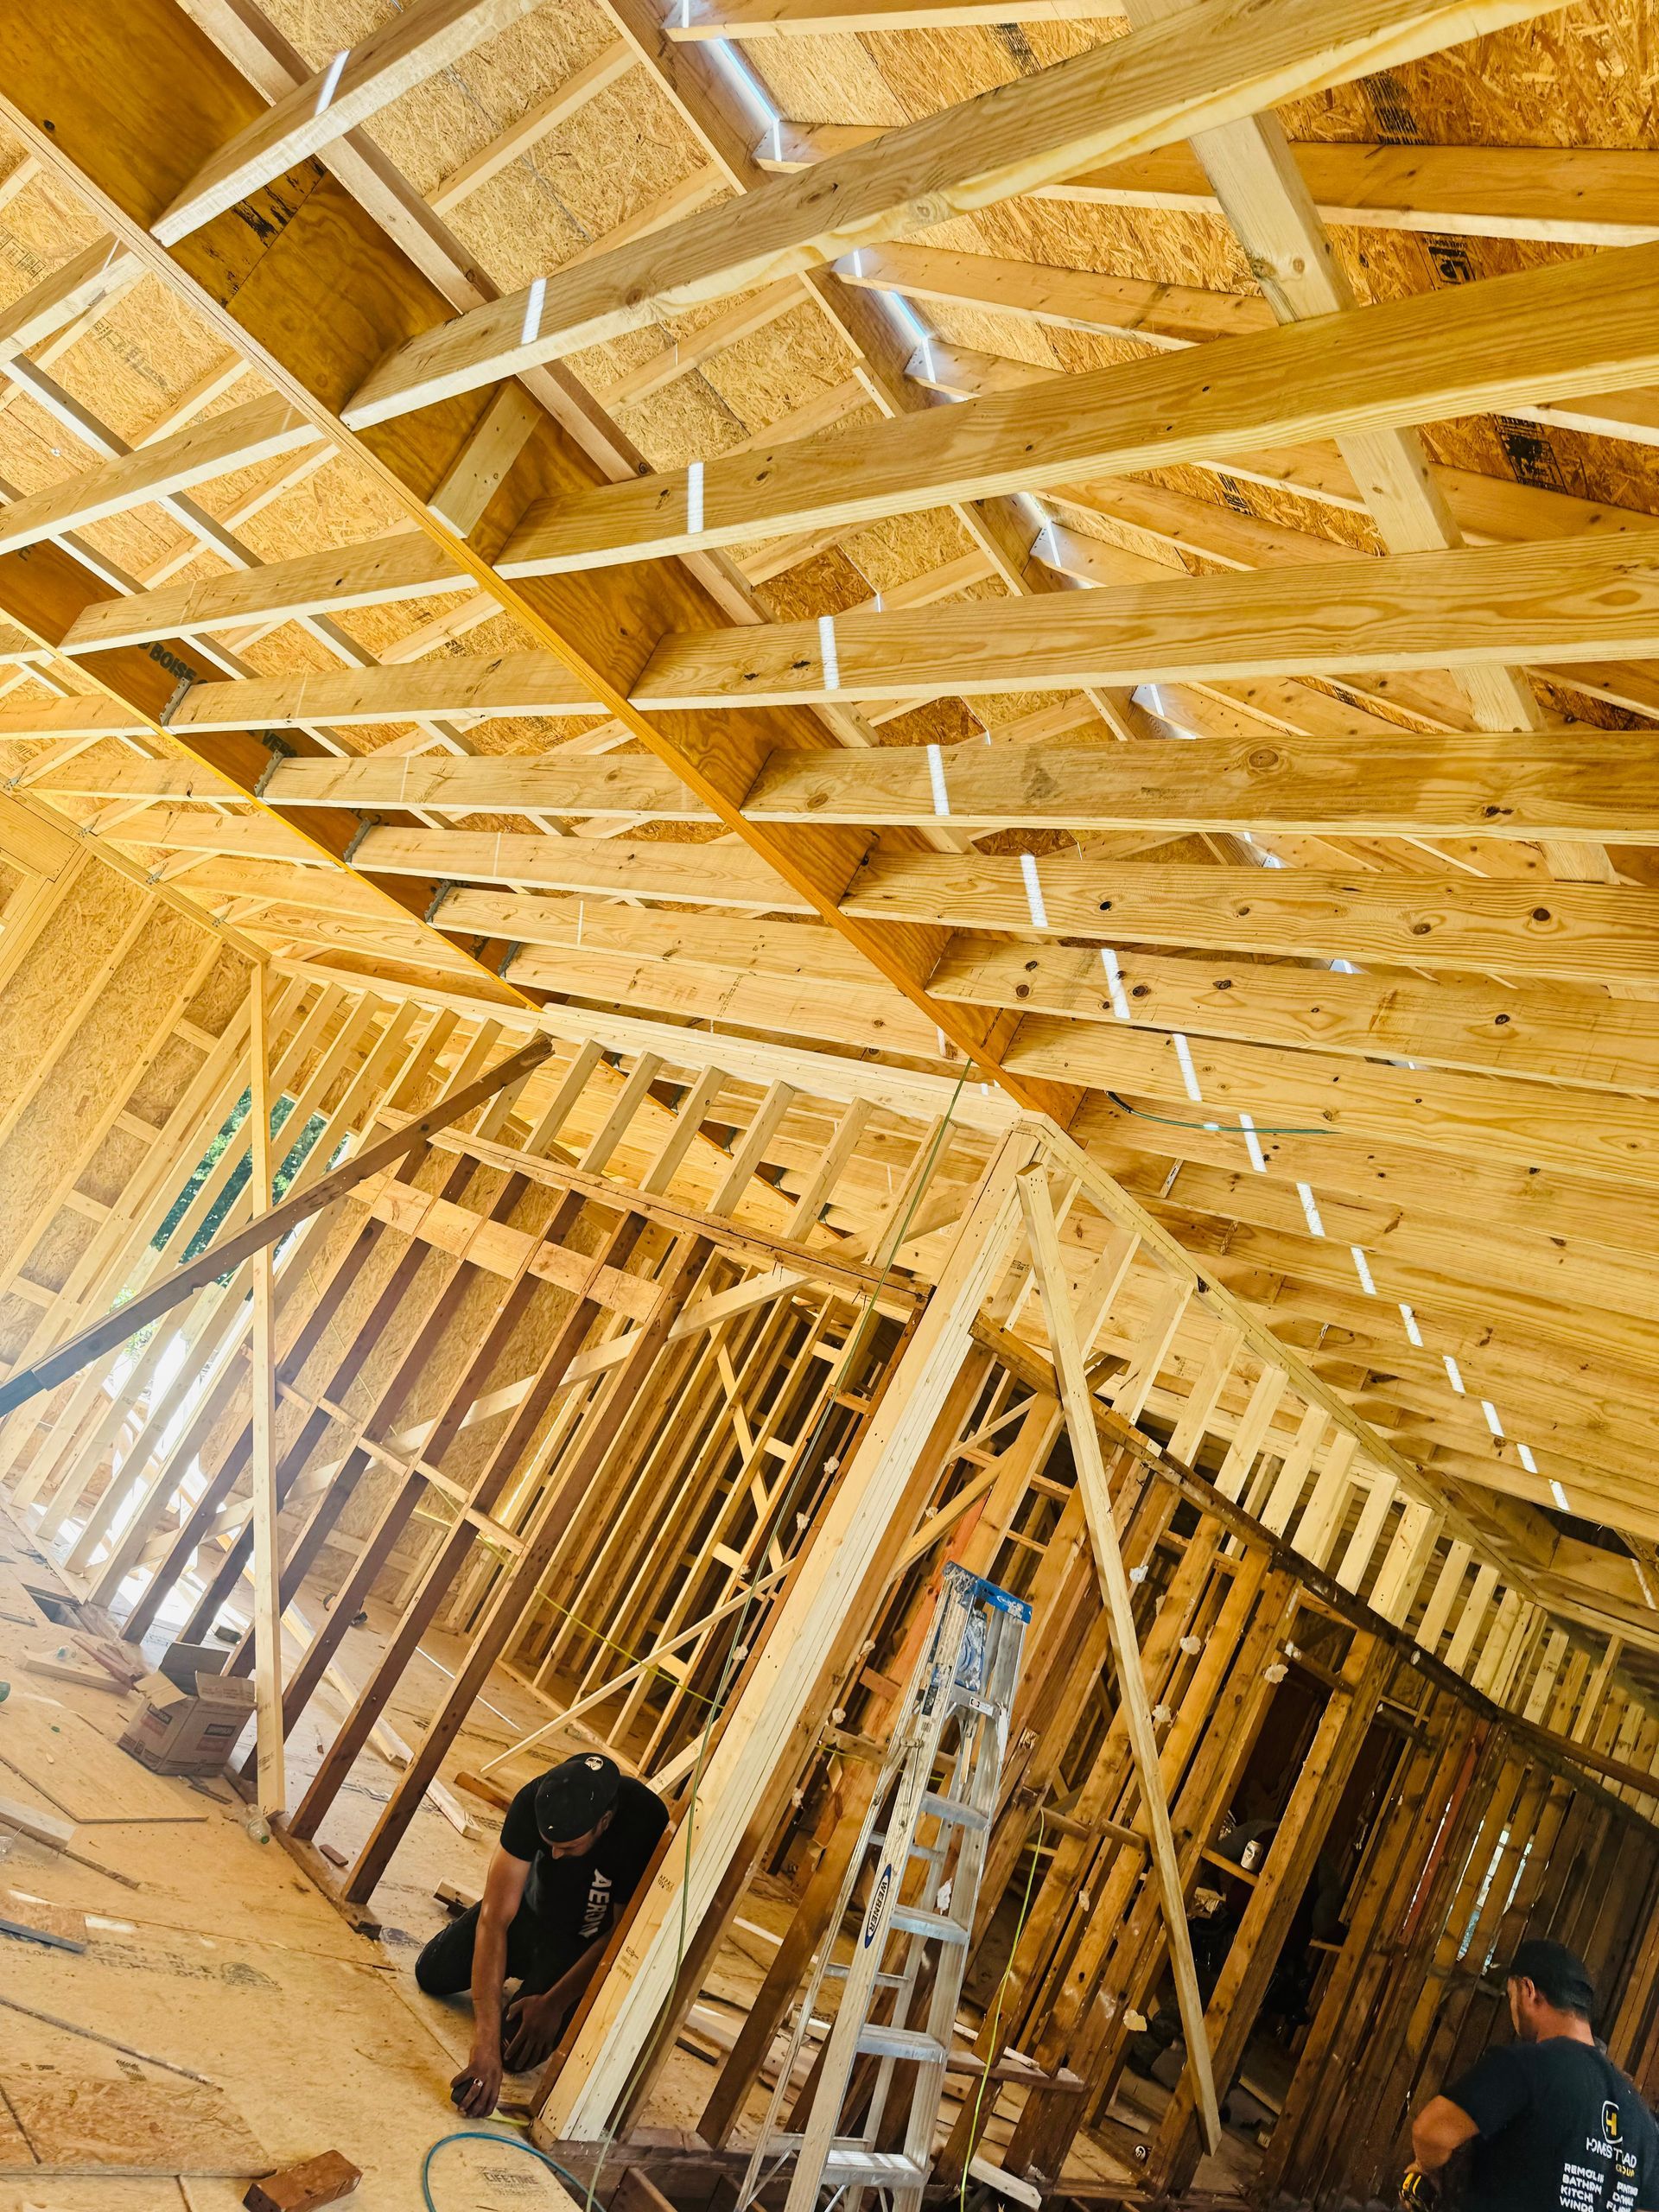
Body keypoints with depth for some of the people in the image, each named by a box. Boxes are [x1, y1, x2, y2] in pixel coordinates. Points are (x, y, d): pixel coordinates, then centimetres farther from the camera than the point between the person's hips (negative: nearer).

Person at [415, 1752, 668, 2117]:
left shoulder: (647, 1826, -39)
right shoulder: (535, 1801, -33)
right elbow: (495, 1917, -33)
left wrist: (554, 2004, -25)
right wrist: (485, 2039, -38)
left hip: (586, 1940, -3)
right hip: (532, 1906, 3)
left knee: (519, 2051, -16)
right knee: (432, 1974, 4)